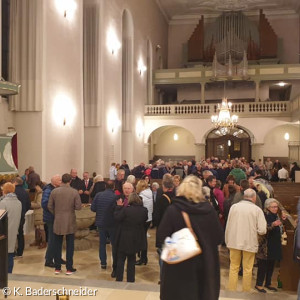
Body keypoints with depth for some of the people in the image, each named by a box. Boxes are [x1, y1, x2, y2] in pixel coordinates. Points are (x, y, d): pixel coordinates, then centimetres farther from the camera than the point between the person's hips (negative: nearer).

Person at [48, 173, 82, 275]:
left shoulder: (54, 191, -4)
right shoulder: (74, 192, -10)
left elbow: (50, 207, -1)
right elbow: (78, 207, -10)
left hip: (57, 222, 2)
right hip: (70, 223, -1)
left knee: (57, 246, 12)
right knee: (70, 246, 8)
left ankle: (57, 268, 19)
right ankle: (69, 268, 12)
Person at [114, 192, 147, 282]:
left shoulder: (125, 209, -21)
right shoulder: (144, 210, -8)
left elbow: (117, 218, -11)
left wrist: (119, 207, -2)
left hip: (124, 239, -4)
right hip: (136, 239, 4)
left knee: (121, 259, 11)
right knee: (132, 259, 18)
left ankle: (119, 279, 15)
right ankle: (130, 279, 22)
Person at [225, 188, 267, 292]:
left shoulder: (234, 207, -4)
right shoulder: (257, 210, -9)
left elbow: (228, 226, 0)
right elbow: (262, 230, -11)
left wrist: (227, 241, 11)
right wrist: (254, 230, 10)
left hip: (234, 242, 2)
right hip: (250, 243, -1)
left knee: (233, 268, 13)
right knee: (247, 270, 11)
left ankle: (231, 291, 16)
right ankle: (246, 292, 19)